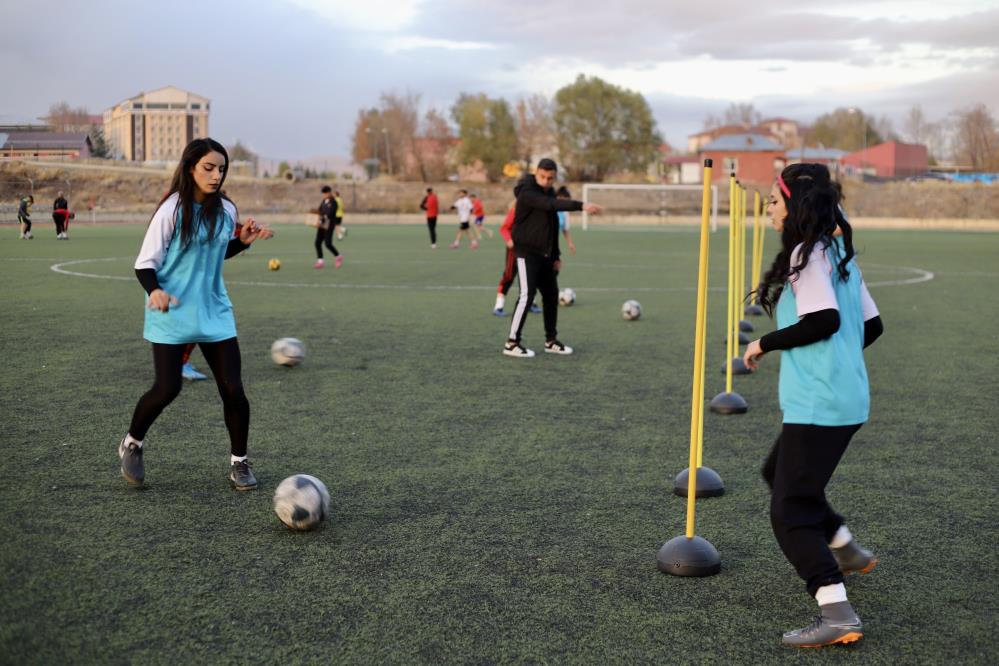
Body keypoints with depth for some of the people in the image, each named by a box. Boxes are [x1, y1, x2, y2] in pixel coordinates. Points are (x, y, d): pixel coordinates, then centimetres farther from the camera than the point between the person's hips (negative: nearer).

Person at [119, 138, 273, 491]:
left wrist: (243, 240, 2)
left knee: (233, 389, -2)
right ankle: (132, 443, 22)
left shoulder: (226, 210, 4)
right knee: (167, 389, -8)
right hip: (171, 315, -4)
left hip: (214, 312, 4)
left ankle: (239, 462, 16)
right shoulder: (172, 210, -12)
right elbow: (145, 262, -9)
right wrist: (154, 290, -29)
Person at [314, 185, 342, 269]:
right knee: (318, 243, 0)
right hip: (321, 225, 8)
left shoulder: (333, 203, -12)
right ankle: (320, 261, 6)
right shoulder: (323, 201, 11)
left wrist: (321, 220, -30)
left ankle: (338, 257, 10)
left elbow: (329, 214, -22)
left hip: (329, 225, -7)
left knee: (328, 244, -12)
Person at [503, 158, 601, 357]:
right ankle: (512, 343, -6)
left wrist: (556, 255, 17)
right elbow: (553, 204, -33)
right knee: (527, 295, -13)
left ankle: (551, 341, 20)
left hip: (544, 254, 8)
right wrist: (581, 206, -42)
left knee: (551, 295, 9)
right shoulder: (527, 193, -15)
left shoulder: (549, 192, 12)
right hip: (527, 252, -8)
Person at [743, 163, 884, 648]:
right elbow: (871, 325, 16)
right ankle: (845, 550, 40)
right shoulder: (840, 253, 14)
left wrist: (765, 343, -13)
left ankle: (838, 614, -16)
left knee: (789, 512, -8)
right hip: (848, 398, 10)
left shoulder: (807, 253, -13)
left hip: (817, 404, -10)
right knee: (779, 473, 30)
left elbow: (825, 319, -26)